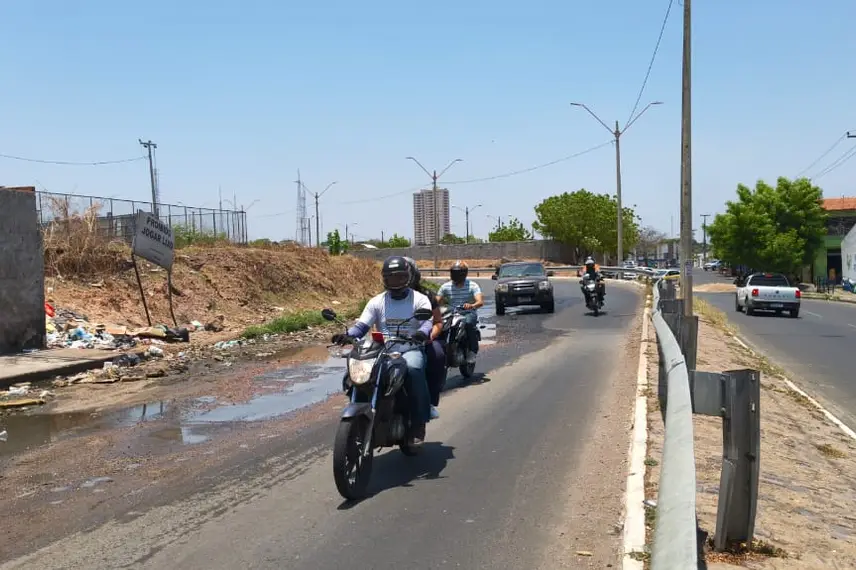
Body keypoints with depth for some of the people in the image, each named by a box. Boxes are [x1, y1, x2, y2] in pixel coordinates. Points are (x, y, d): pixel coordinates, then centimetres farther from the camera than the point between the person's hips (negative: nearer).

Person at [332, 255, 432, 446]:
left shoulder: (420, 300, 6)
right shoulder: (377, 302, 13)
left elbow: (428, 321, -11)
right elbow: (362, 325, 2)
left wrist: (422, 332, -36)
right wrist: (347, 335, -21)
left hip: (411, 348, -3)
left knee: (413, 370, -37)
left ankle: (418, 423, -27)